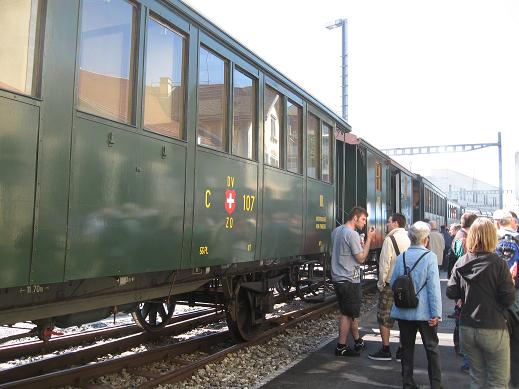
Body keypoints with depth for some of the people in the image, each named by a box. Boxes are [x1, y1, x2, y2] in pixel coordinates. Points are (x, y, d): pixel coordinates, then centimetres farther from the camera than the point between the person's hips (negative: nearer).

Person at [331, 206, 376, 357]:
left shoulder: (336, 231, 11)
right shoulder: (352, 234, -18)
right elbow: (361, 258, -14)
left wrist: (360, 246, 14)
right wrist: (369, 239, -9)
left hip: (337, 278, 10)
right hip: (349, 280, -9)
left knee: (351, 313, 18)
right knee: (348, 314, 1)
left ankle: (358, 342, 30)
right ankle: (341, 347, 8)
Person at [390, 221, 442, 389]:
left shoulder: (401, 257, 0)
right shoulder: (429, 257, -12)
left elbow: (393, 282, 8)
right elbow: (434, 286, -16)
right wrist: (436, 313, -13)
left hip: (404, 312, 4)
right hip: (425, 312, -4)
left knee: (407, 348, 14)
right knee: (432, 348, 11)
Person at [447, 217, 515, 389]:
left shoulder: (461, 263, -2)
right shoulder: (498, 264, -14)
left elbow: (451, 293, -1)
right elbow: (509, 298, -14)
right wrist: (510, 279, 4)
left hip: (467, 329, 4)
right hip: (493, 330, -4)